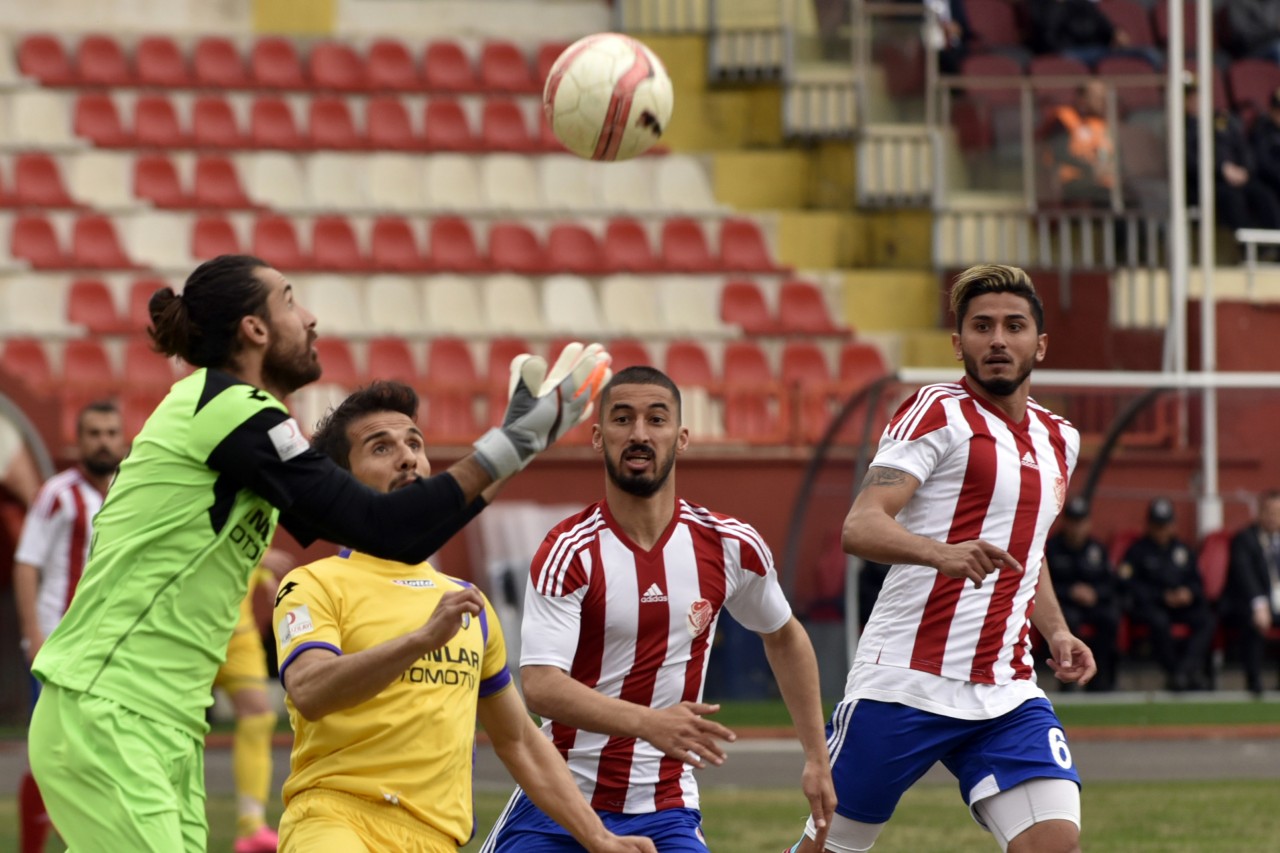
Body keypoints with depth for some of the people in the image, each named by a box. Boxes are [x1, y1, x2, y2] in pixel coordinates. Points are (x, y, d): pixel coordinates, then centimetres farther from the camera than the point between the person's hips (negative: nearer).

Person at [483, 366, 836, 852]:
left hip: (665, 812, 2)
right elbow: (539, 685, -24)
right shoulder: (569, 552, -12)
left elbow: (784, 637, 19)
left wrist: (817, 758, 16)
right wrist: (649, 724, -38)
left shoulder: (731, 547, -2)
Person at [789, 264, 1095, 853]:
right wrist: (943, 553, -37)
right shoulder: (939, 413, -5)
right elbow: (860, 527, -19)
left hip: (1006, 697, 5)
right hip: (904, 687, -5)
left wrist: (1056, 632, 15)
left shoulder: (1058, 440, 16)